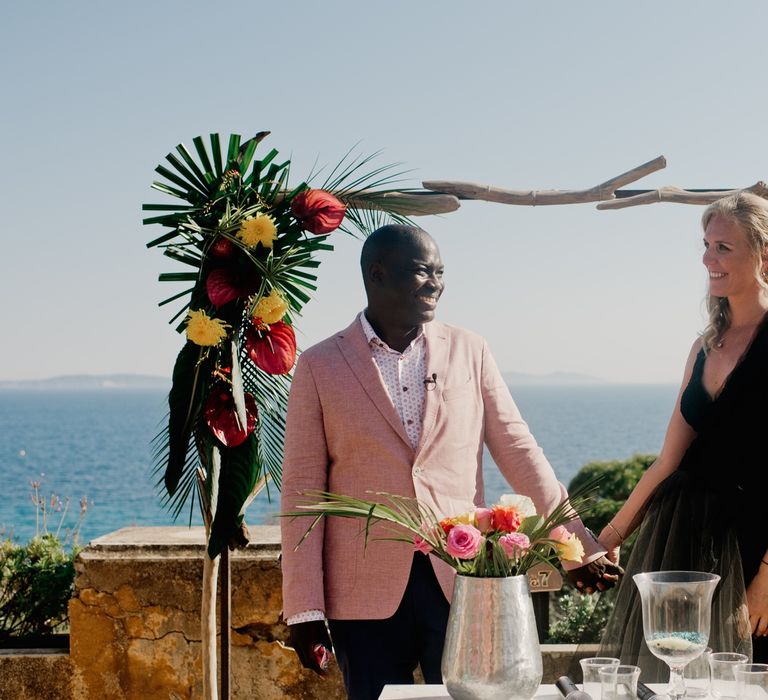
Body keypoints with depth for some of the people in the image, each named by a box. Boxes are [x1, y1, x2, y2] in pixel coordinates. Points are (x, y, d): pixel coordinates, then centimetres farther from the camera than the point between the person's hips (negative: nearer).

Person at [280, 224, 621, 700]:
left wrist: (577, 547, 0)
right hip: (367, 591, -1)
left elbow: (519, 452, 6)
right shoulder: (321, 366, 2)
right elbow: (303, 488, 0)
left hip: (462, 583, 1)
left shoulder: (469, 351, 7)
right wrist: (304, 609, -3)